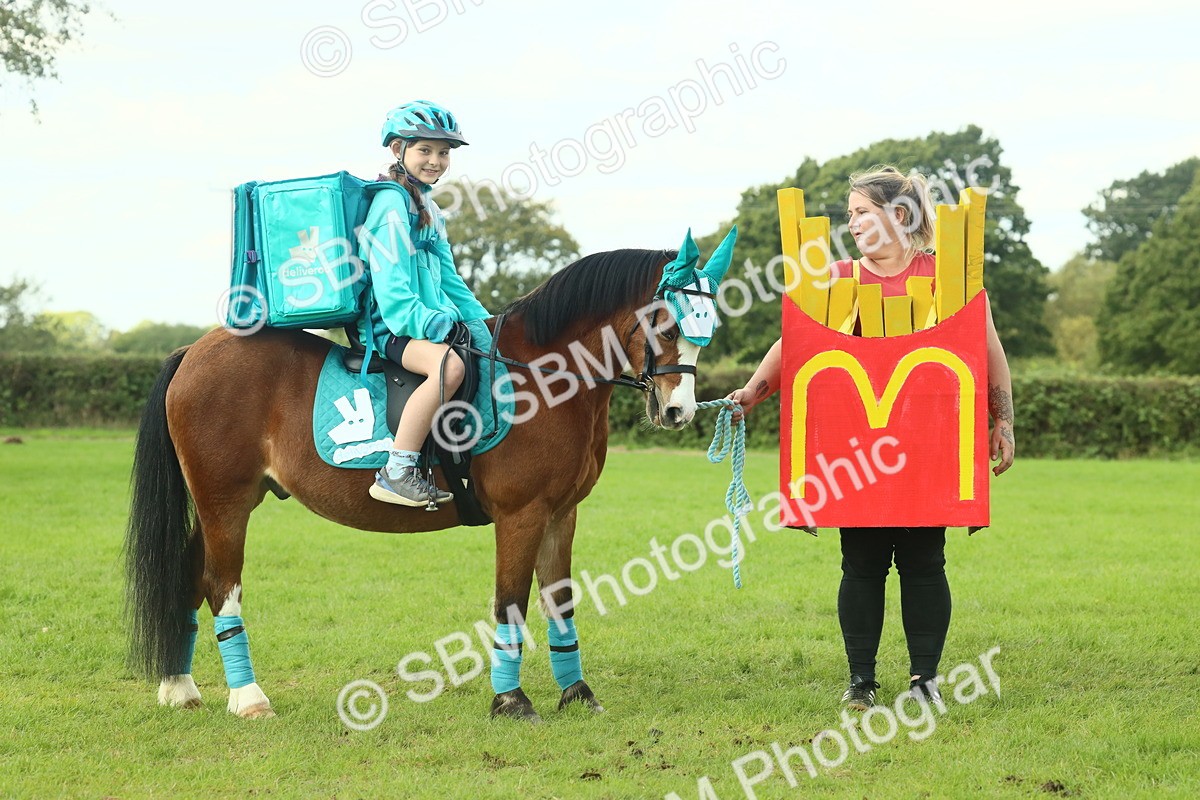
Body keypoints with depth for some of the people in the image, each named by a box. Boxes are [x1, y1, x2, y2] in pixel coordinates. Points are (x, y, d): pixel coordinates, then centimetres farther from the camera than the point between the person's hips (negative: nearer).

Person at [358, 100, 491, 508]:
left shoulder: (429, 208, 20)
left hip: (432, 320, 10)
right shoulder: (393, 204, -10)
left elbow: (449, 280, 24)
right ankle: (396, 472, -36)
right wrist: (431, 325, -27)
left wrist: (483, 322, 13)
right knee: (449, 363, -36)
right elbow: (393, 292, -18)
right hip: (392, 327, -10)